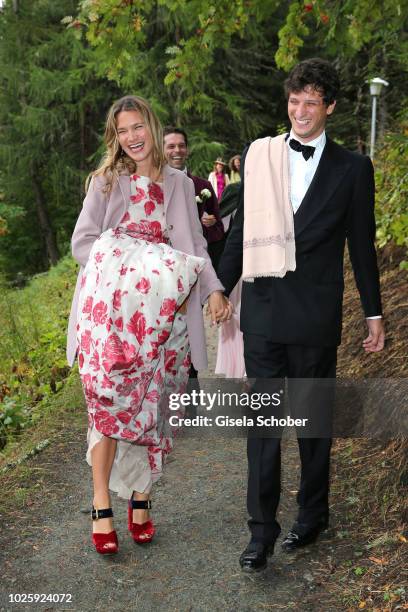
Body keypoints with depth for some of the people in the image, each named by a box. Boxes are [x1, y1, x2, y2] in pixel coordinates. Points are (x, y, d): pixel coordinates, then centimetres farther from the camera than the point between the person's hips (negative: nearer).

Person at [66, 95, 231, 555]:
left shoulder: (180, 185, 15)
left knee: (152, 405, 1)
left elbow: (195, 246, 11)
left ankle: (140, 501, 14)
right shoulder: (106, 181, 11)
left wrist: (214, 289, -5)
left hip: (162, 313, 2)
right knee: (109, 399, -11)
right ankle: (102, 508, -5)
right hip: (112, 305, -2)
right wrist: (126, 270, -11)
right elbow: (83, 241, 4)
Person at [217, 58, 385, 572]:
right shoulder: (259, 156, 6)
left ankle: (312, 516, 30)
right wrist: (218, 292, 11)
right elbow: (241, 233, 11)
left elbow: (362, 245, 6)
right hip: (261, 310, 2)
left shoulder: (351, 169, 2)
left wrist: (374, 313, 8)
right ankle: (261, 529, 15)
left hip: (314, 316, -1)